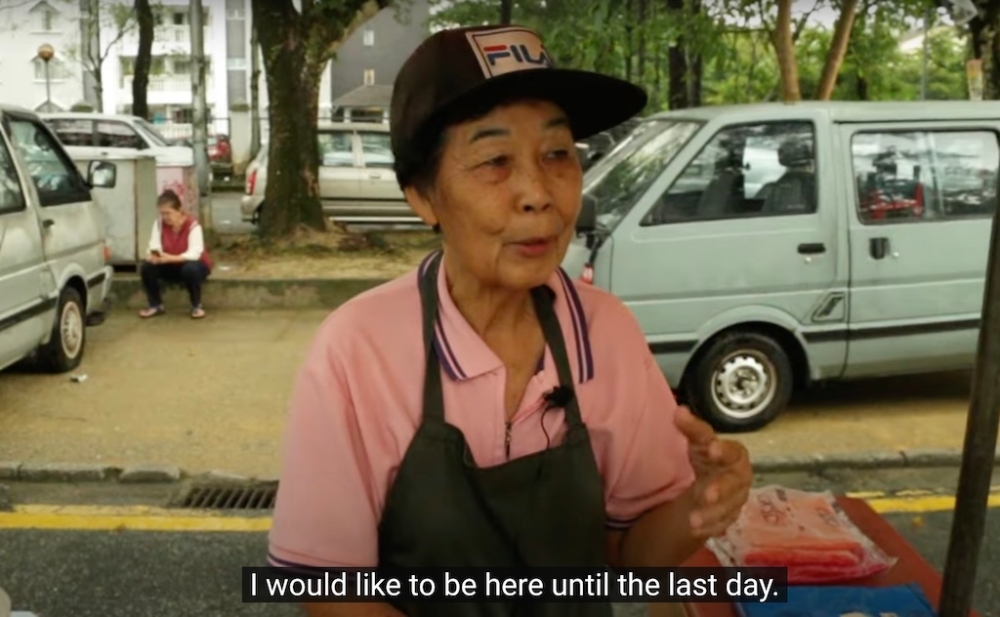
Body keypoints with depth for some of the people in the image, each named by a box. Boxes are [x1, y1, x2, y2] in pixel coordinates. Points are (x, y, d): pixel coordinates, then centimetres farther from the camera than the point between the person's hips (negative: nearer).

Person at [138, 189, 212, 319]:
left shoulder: (192, 225, -23)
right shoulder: (159, 224, -9)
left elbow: (194, 254, -34)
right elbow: (153, 247, -18)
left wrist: (171, 258, -48)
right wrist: (153, 256, -44)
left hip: (193, 265, -4)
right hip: (171, 267, 5)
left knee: (190, 269, -39)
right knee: (146, 267, -20)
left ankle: (196, 306, -14)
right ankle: (156, 305, 1)